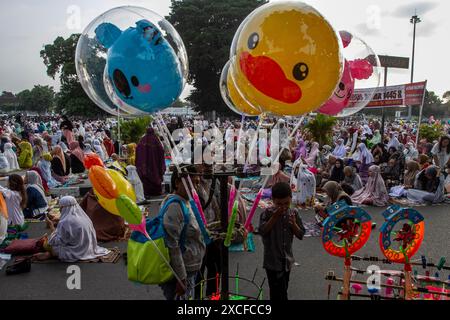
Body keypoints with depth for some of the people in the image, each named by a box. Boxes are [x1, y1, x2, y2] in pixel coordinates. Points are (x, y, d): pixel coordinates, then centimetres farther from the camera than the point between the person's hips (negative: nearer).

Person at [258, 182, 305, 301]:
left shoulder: (294, 213, -2)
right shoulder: (268, 213, -13)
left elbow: (301, 235, 0)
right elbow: (262, 231, -22)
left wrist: (294, 224, -19)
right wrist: (275, 216, -25)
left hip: (287, 260, 5)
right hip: (272, 261, -5)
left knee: (282, 290, 22)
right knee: (280, 294, -4)